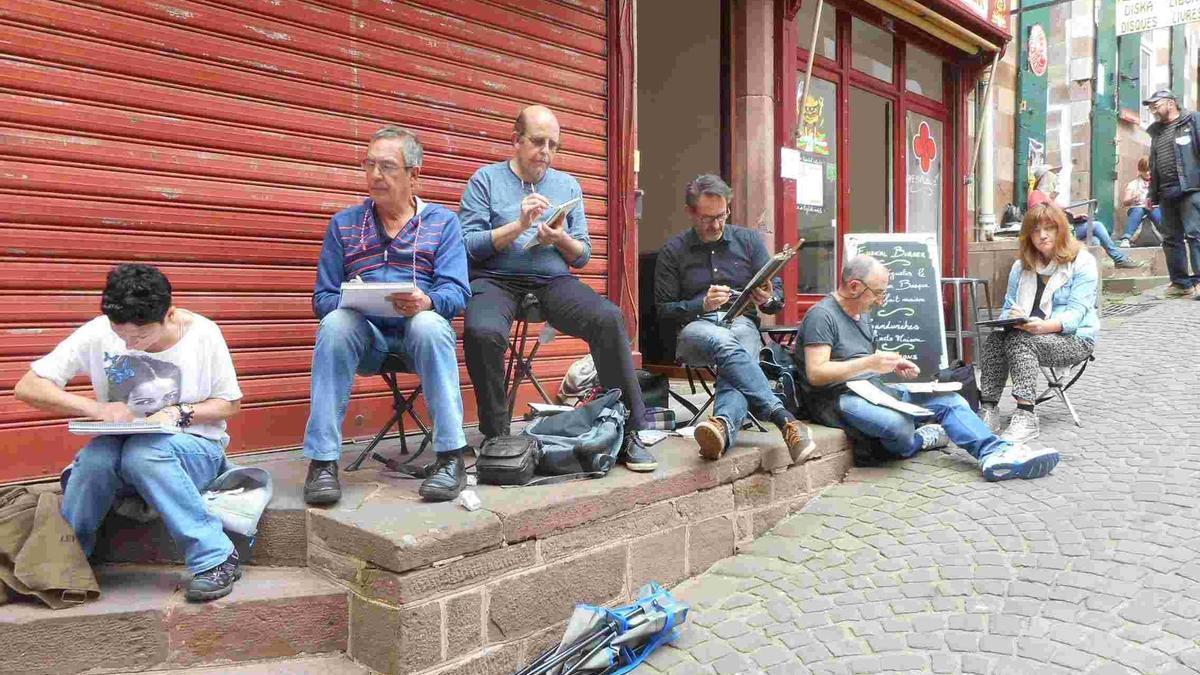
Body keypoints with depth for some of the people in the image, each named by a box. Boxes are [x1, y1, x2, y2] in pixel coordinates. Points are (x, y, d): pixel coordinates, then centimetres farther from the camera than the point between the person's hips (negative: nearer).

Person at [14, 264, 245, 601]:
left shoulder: (203, 335, -12)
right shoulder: (98, 333, -9)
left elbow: (230, 404, -1)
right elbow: (27, 387, -8)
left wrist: (179, 413, -18)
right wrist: (94, 407, -22)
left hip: (197, 449, -2)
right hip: (120, 445, 2)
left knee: (144, 453, -35)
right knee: (96, 455, -32)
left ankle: (216, 558, -28)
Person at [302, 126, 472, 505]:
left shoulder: (443, 222, 9)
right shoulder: (343, 224, 14)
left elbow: (456, 292, -4)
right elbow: (323, 298, 8)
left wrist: (427, 302, -27)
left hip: (419, 331, -1)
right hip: (365, 336, 2)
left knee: (429, 324, -35)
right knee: (334, 324, -31)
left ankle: (451, 457, -29)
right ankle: (322, 460, -27)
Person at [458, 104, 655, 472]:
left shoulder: (568, 185, 20)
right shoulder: (486, 179, 9)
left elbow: (583, 255, 16)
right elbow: (468, 245, -3)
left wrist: (561, 240, -5)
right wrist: (519, 225, -12)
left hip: (553, 281, 3)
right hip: (496, 279, -2)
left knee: (610, 318, -26)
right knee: (483, 331, -36)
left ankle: (628, 432, -16)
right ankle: (496, 438, -17)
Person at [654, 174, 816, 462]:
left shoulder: (749, 240, 15)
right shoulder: (673, 250, 11)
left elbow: (778, 293, 14)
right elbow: (663, 311, 7)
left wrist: (768, 300, -12)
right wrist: (703, 304, -11)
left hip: (742, 323, 2)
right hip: (695, 327, -1)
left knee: (732, 363, -36)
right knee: (722, 342, -38)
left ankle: (723, 425, -65)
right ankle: (785, 419, -53)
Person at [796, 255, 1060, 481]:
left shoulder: (862, 313, 20)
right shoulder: (822, 316, -11)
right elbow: (815, 374, -20)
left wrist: (892, 365, 7)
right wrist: (870, 363, -22)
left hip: (875, 390, 10)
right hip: (838, 398, -9)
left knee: (949, 400, -4)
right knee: (899, 424, -36)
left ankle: (996, 452, -24)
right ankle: (918, 441, -1)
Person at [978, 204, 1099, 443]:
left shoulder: (1082, 262, -1)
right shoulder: (1021, 266, 16)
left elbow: (1076, 313, -12)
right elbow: (1008, 308, 12)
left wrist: (1044, 326, -33)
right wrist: (1012, 318, -15)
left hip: (1073, 339, -4)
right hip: (1026, 333, 4)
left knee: (1020, 340, -34)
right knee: (995, 338, -29)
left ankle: (1025, 415, -43)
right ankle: (988, 409, -36)